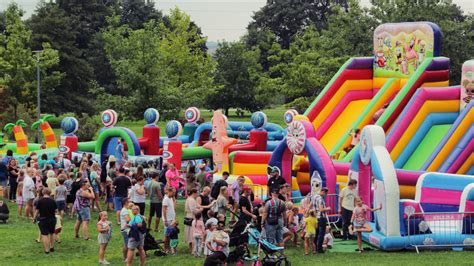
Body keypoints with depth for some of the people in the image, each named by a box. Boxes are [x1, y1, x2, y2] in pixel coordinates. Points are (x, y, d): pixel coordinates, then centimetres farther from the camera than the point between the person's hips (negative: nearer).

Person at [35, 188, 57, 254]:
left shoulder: (39, 201, -10)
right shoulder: (53, 201, -3)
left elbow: (37, 211, -6)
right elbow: (55, 210, 3)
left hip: (43, 219, -3)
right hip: (52, 219, 3)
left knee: (44, 235, -1)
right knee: (52, 233, 20)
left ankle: (46, 250, -4)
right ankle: (52, 247, 28)